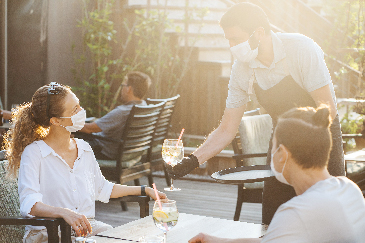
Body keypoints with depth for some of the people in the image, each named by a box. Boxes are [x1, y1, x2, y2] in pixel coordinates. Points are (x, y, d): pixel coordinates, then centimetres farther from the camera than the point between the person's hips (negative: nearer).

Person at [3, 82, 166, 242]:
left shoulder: (84, 149, 13)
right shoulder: (34, 153, -9)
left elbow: (102, 189, 29)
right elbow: (29, 204, -21)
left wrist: (145, 190, 28)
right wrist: (64, 213, -39)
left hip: (87, 227, 7)